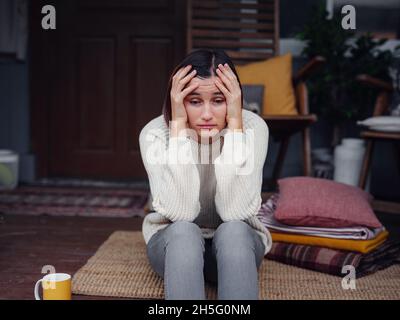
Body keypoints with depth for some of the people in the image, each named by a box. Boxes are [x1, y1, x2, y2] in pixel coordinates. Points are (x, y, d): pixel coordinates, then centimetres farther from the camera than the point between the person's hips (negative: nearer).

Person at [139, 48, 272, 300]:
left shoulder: (253, 127, -19)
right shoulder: (155, 133, -18)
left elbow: (235, 212, -29)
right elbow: (180, 213, -31)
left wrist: (235, 123, -33)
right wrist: (178, 124, -32)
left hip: (237, 243, 1)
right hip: (174, 243, 0)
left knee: (233, 230, -34)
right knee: (183, 232, -34)